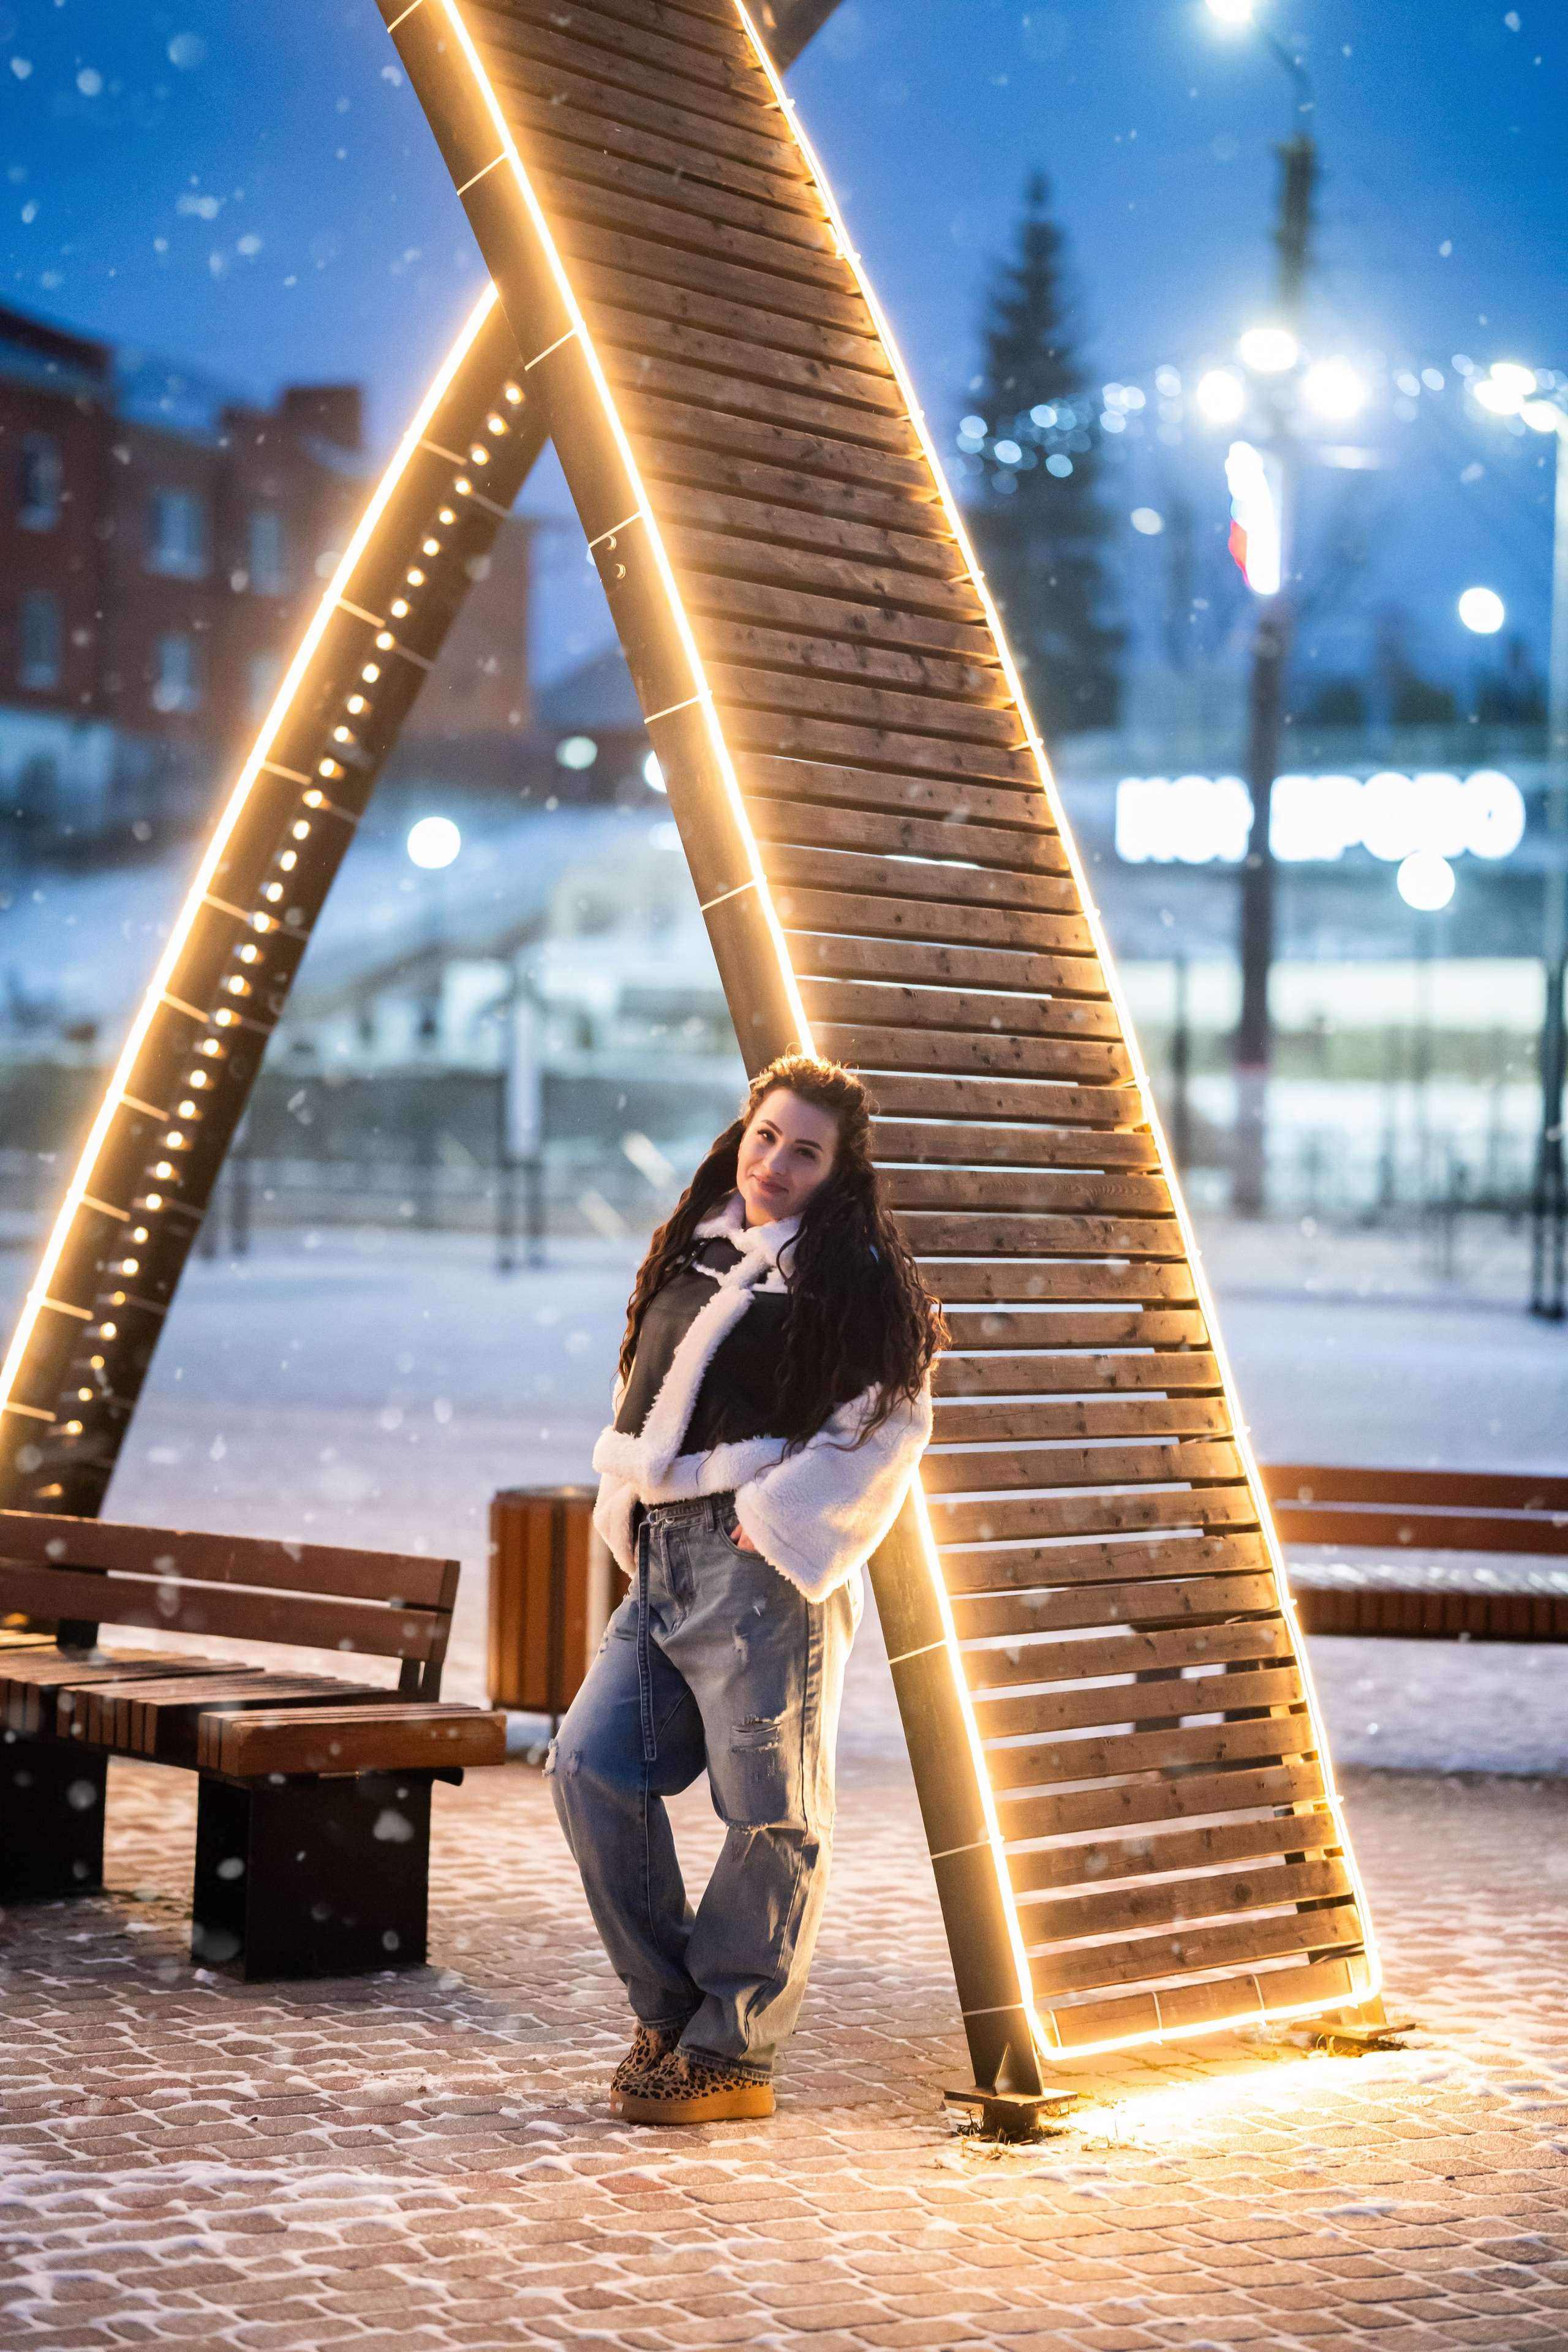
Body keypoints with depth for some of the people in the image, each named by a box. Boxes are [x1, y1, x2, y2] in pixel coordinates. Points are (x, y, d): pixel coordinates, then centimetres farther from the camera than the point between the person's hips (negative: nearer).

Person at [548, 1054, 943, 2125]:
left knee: (772, 1815, -2)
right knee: (591, 1766, 2)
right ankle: (668, 2008, 13)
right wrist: (636, 1519, 13)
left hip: (761, 1567, -7)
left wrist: (780, 1517, -13)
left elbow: (891, 1423, -10)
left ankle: (730, 2052, 7)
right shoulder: (696, 1252, 17)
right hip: (664, 1558, 8)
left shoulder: (853, 1275, -4)